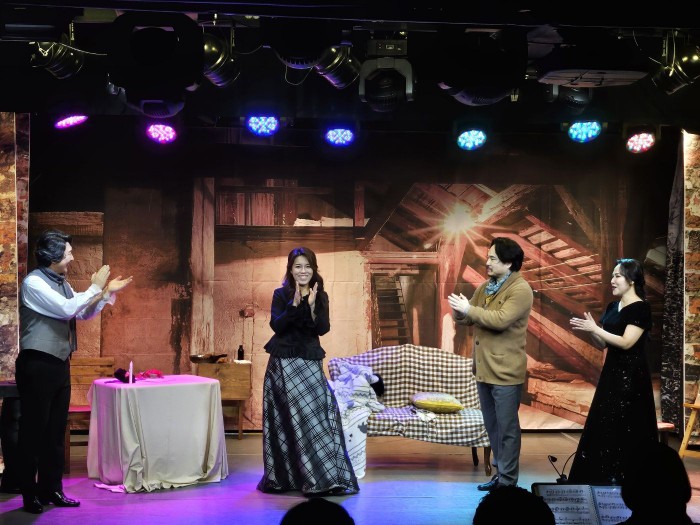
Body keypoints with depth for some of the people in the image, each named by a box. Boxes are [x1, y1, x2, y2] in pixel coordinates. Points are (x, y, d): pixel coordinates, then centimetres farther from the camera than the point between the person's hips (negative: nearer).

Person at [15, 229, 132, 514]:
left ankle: (51, 489, 19)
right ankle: (29, 494, 5)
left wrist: (108, 292, 10)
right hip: (37, 365, -8)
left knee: (56, 430, 11)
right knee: (33, 430, -2)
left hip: (60, 363, 8)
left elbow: (84, 313, 22)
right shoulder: (33, 283, -14)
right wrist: (95, 287, -14)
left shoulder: (62, 284, 11)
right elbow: (66, 309, -24)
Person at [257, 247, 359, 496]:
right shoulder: (281, 295, 1)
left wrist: (312, 306, -18)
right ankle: (282, 478, 7)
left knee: (319, 410, -6)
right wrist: (294, 304, -22)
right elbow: (276, 325, -12)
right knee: (288, 418, -3)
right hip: (284, 363, -2)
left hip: (310, 362, 2)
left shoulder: (321, 296, 7)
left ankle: (322, 476, 2)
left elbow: (323, 328, -4)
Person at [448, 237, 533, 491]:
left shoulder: (520, 289, -15)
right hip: (483, 368, 9)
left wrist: (469, 309, -20)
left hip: (505, 371, -8)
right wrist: (459, 311, -11)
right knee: (492, 425, 17)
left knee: (507, 427, 0)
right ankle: (500, 472, 28)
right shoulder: (486, 286, 11)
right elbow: (467, 318, 12)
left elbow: (500, 320, -26)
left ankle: (507, 481, 7)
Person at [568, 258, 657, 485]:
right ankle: (604, 477, 16)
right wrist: (589, 329, -5)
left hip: (631, 376, -8)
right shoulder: (612, 307, 12)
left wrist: (595, 328, -19)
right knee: (602, 427, 9)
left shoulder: (641, 309, -12)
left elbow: (626, 342, -20)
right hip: (611, 372, 8)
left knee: (625, 429, -4)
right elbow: (602, 344, 13)